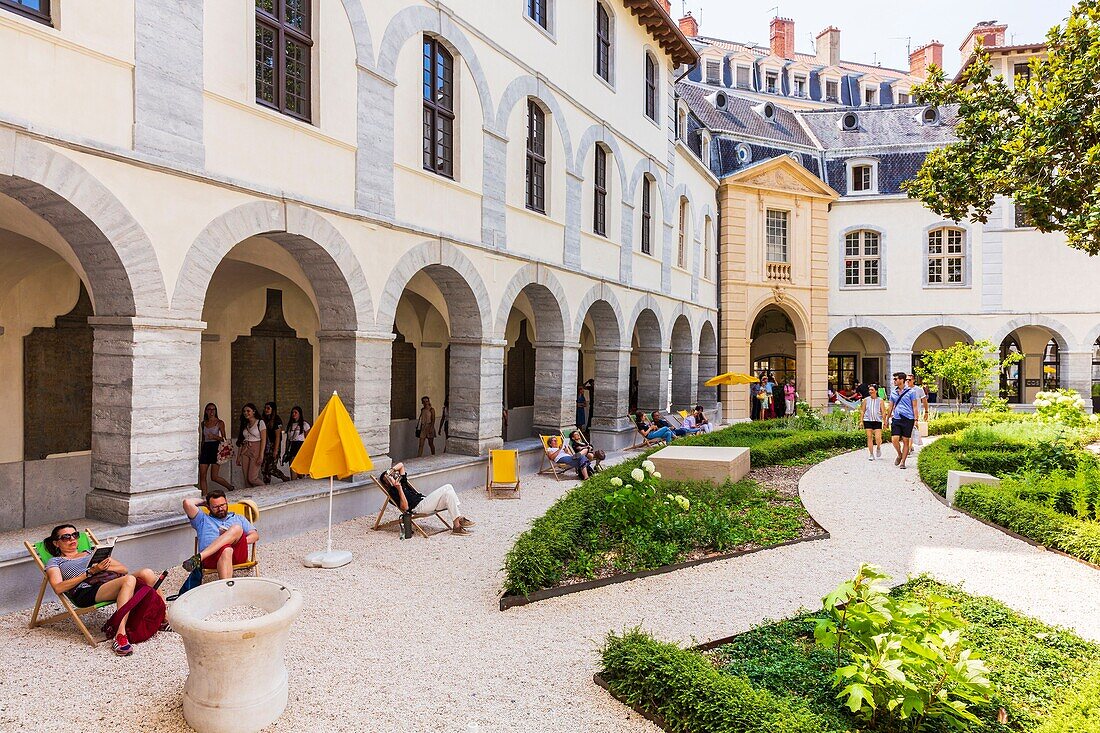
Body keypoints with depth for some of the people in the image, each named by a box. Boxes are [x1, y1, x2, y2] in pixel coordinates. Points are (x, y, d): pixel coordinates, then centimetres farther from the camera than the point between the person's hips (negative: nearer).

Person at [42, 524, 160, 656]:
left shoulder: (91, 552, 34)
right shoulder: (55, 562, 23)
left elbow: (123, 569, 25)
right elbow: (58, 588, 1)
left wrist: (106, 567, 4)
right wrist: (90, 572, -8)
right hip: (88, 592, -4)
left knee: (147, 573, -30)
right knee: (129, 580, -37)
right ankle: (120, 636, -44)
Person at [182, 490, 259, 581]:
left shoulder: (238, 518, 34)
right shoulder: (203, 519, 31)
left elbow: (255, 535, 21)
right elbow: (187, 503, 16)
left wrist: (240, 541, 2)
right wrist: (203, 502, 33)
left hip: (238, 555, 2)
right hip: (210, 557, -1)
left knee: (237, 528, -31)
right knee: (226, 550, -40)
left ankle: (198, 557, -38)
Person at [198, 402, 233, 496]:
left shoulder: (220, 423, 1)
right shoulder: (203, 423, 13)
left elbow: (224, 439, -1)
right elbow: (203, 438, 20)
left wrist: (214, 436, -19)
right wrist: (200, 452, 19)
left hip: (215, 448, -5)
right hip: (205, 448, 5)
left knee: (214, 477, -7)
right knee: (202, 476, -2)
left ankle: (231, 487, 15)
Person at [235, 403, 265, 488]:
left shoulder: (260, 423, 0)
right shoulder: (244, 425, 16)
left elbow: (263, 440, -7)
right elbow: (240, 442, 13)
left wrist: (261, 455, -15)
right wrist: (238, 456, 7)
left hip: (255, 451, -5)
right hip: (244, 452, 5)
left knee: (252, 478, -11)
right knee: (246, 479, 1)